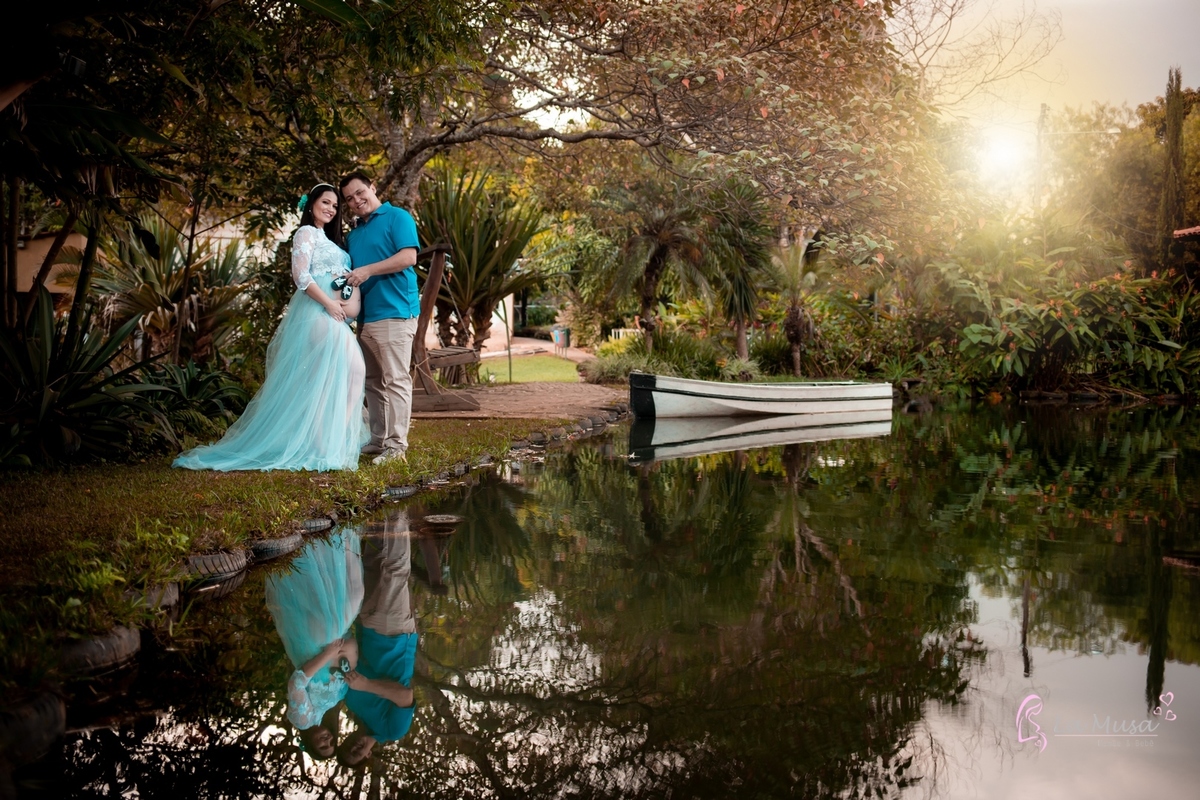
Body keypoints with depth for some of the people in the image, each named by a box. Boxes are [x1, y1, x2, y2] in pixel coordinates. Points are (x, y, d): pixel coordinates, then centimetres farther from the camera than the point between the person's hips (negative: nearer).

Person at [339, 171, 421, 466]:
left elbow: (409, 257, -13)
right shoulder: (353, 234, 22)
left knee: (395, 380, -8)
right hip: (365, 316, 8)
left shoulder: (397, 217, 0)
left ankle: (396, 445, -7)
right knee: (373, 382, 10)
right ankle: (378, 441, 15)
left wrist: (368, 270, -17)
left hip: (395, 312, -8)